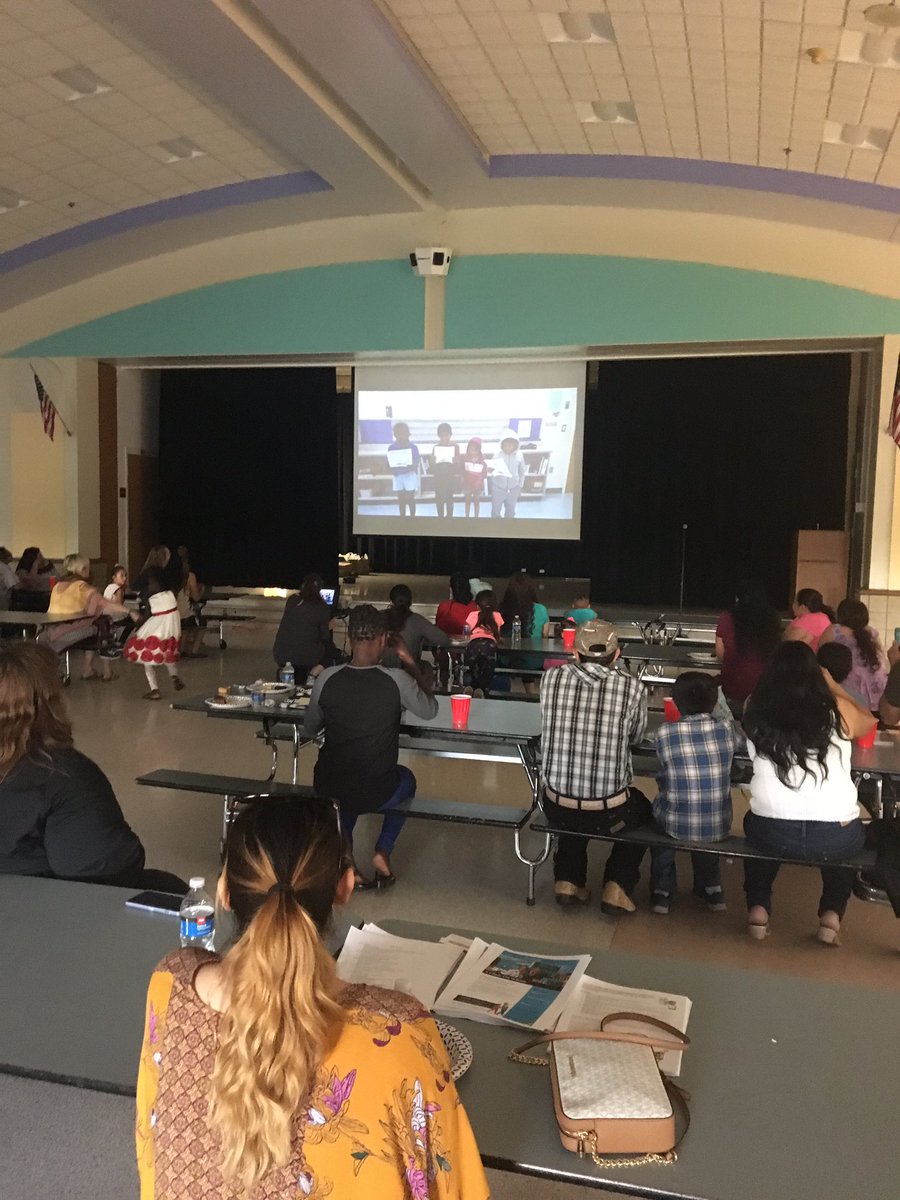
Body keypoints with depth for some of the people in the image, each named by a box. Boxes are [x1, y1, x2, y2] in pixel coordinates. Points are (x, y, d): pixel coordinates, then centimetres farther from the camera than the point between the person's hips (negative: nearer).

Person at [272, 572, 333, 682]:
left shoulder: (291, 600, 4)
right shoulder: (323, 608, -6)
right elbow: (325, 637, 1)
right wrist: (328, 627, 22)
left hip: (280, 655, 5)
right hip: (305, 658, -4)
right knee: (329, 647, 21)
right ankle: (313, 673, 1)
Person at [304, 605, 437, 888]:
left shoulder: (327, 678, -11)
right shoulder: (397, 680, -16)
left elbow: (310, 728, 6)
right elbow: (430, 711, 4)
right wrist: (411, 665, 12)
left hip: (327, 790, 2)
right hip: (376, 794, -1)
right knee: (406, 779, 33)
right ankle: (383, 852, 19)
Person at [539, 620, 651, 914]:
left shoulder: (551, 677, -7)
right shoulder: (632, 687, -11)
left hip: (555, 806, 2)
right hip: (608, 813, -2)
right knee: (642, 808, 34)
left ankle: (568, 881, 31)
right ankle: (616, 887, 21)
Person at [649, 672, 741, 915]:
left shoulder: (665, 733, -15)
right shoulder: (726, 730, -9)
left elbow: (662, 777, -2)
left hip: (675, 826, -2)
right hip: (719, 828, 2)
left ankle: (662, 891, 30)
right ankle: (711, 888, 37)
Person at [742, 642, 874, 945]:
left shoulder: (756, 709, 1)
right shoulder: (837, 709, 1)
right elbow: (868, 722, 25)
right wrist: (832, 685, 33)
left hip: (773, 833, 0)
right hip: (836, 836, 0)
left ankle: (758, 908, 25)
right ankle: (832, 913, 23)